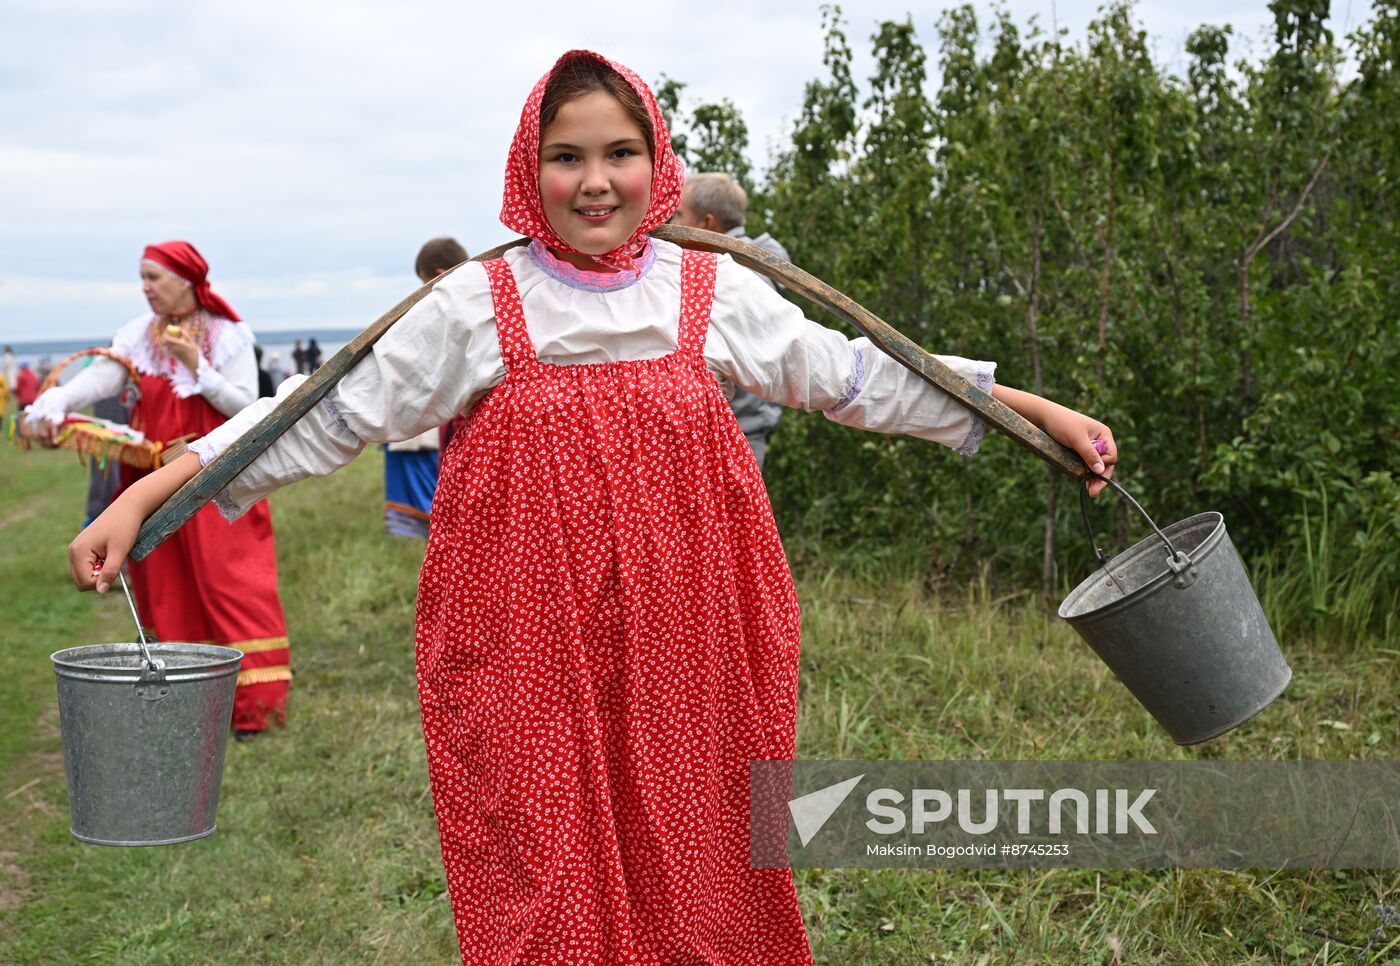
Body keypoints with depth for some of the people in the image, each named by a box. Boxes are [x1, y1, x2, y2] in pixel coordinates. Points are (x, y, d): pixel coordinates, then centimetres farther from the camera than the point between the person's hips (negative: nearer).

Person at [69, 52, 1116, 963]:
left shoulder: (713, 294, 3)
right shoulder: (477, 305, -2)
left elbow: (855, 377, 9)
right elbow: (331, 415, 0)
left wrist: (1040, 411, 8)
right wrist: (143, 496, -4)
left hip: (682, 660, 2)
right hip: (530, 667, -1)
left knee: (692, 879, 9)